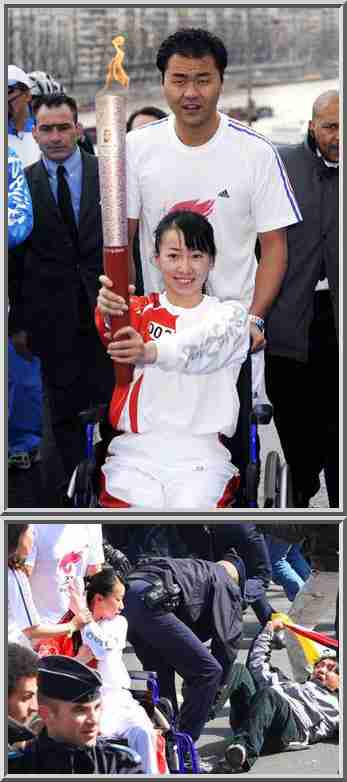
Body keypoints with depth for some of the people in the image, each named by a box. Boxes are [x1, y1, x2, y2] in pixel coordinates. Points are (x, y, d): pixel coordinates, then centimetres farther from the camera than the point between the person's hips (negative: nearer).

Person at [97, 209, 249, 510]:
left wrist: (150, 352, -40)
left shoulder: (229, 315, 7)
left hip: (201, 454, -1)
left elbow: (204, 346, -18)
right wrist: (108, 309, -41)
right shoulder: (142, 310, 11)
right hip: (135, 450, 1)